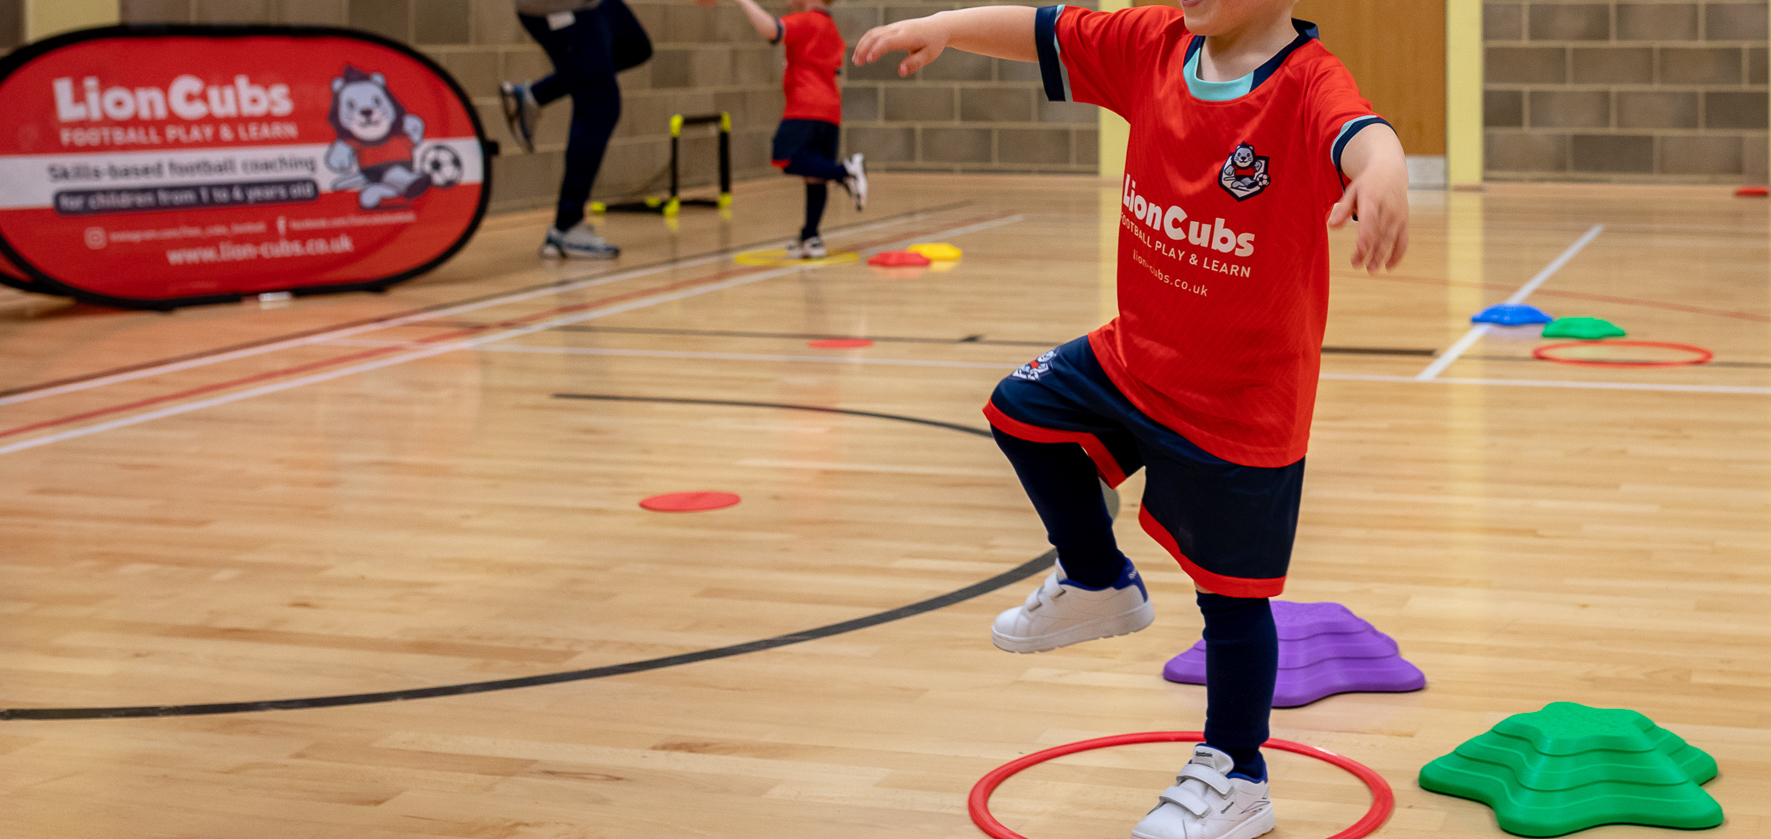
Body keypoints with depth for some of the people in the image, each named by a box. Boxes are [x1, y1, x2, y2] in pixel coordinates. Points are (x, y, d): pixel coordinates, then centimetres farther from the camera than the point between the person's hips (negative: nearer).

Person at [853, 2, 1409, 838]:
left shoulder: (1306, 84, -25)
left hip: (1243, 405, -6)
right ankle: (1098, 584, 37)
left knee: (1231, 593, 6)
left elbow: (1360, 132, -46)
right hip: (1134, 358, 7)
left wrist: (1381, 174, -69)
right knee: (1024, 410, 17)